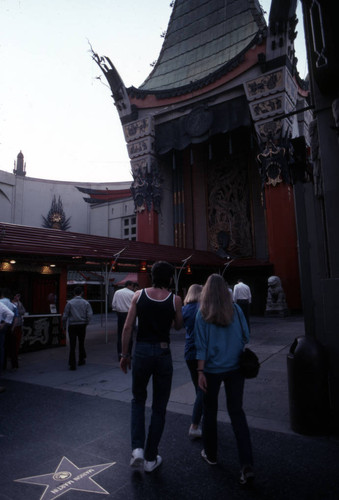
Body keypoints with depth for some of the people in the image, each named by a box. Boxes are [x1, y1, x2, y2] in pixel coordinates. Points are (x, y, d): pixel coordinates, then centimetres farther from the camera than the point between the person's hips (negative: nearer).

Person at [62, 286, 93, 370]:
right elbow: (90, 315, -5)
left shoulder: (70, 303, -5)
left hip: (72, 326, -2)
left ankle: (72, 364, -1)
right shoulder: (86, 303, 1)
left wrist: (64, 326, 6)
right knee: (81, 343, 19)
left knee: (72, 345, 1)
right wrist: (85, 323, 10)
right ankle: (81, 360, 31)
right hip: (82, 325, 2)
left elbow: (65, 316, -6)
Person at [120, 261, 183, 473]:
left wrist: (124, 354, 5)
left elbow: (128, 327, -4)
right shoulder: (175, 299, -6)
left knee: (138, 400, 24)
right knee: (159, 408, 16)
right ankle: (151, 459, 25)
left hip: (141, 351, 1)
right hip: (163, 353, -1)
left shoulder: (139, 295, -3)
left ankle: (137, 448, 13)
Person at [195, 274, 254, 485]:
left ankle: (211, 455, 34)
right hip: (235, 368, 2)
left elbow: (202, 345, -10)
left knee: (210, 412, 17)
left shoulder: (203, 314, -11)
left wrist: (200, 371, -5)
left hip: (213, 369, -2)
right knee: (237, 412, 11)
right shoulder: (236, 310, -6)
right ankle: (247, 465, 4)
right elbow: (246, 337, 2)